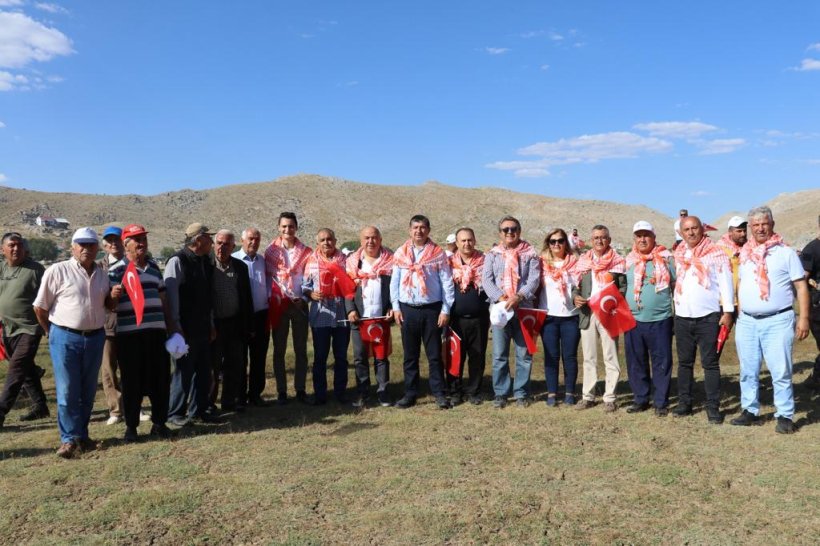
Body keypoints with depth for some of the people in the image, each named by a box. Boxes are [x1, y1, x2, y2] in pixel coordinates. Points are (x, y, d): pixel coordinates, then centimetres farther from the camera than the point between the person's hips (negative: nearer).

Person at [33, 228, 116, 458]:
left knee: (88, 391, 12)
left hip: (95, 337, 5)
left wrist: (113, 297, -2)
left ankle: (82, 436, 24)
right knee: (67, 392, -1)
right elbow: (40, 307, -1)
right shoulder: (57, 271, -7)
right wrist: (54, 332, 6)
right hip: (65, 338, -5)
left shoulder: (101, 274, 9)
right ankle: (69, 439, 9)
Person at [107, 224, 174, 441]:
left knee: (161, 379, 6)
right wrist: (114, 295, -26)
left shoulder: (154, 267, 15)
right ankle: (131, 426, 16)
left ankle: (159, 422, 20)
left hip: (156, 331, 4)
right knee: (132, 381, 3)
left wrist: (170, 324, 19)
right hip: (129, 333, -4)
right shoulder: (116, 270, 0)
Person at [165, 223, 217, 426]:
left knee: (203, 371, 11)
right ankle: (175, 413, 12)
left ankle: (198, 409, 23)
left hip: (203, 328, 7)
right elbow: (170, 294, -13)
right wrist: (175, 325, -16)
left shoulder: (205, 262, 12)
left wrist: (211, 324, 16)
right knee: (183, 371, 0)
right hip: (185, 329, -7)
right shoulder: (178, 261, -11)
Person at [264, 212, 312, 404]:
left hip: (299, 304, 1)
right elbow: (268, 278, 1)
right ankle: (281, 391, 12)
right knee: (279, 350, 4)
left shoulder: (305, 252, 3)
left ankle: (300, 389, 15)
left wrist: (303, 298, -10)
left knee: (301, 350, 5)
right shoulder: (271, 251, 2)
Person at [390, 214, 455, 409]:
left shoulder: (438, 253, 0)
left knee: (434, 354, 3)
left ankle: (440, 394, 11)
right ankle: (410, 393, 17)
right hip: (407, 309, 2)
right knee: (410, 355, 9)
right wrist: (396, 307, 1)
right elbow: (394, 281, 9)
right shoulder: (400, 253, 7)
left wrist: (445, 310, -6)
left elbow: (447, 283, -1)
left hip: (432, 309, -2)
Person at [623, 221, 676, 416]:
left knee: (661, 362, 3)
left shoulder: (666, 258, 1)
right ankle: (640, 399, 22)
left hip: (660, 320, -3)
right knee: (636, 363, 10)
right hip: (633, 320, 3)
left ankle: (661, 402, 14)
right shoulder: (628, 260, 9)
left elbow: (676, 285, 5)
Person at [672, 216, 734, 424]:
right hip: (682, 318, 4)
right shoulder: (678, 254, 10)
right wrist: (673, 307, 9)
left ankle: (713, 407, 7)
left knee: (710, 363, 0)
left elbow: (726, 282, -5)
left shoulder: (716, 253, -3)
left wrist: (728, 311, -11)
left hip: (708, 318, -4)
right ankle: (684, 403, 20)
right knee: (684, 362, 11)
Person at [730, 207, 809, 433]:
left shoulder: (785, 252, -2)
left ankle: (785, 416, 7)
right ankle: (750, 411, 22)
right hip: (746, 321, 5)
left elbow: (801, 286, -3)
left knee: (780, 371, -3)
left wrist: (804, 318, -9)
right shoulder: (744, 253, 11)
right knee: (748, 371, 10)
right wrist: (739, 311, 13)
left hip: (777, 321, -4)